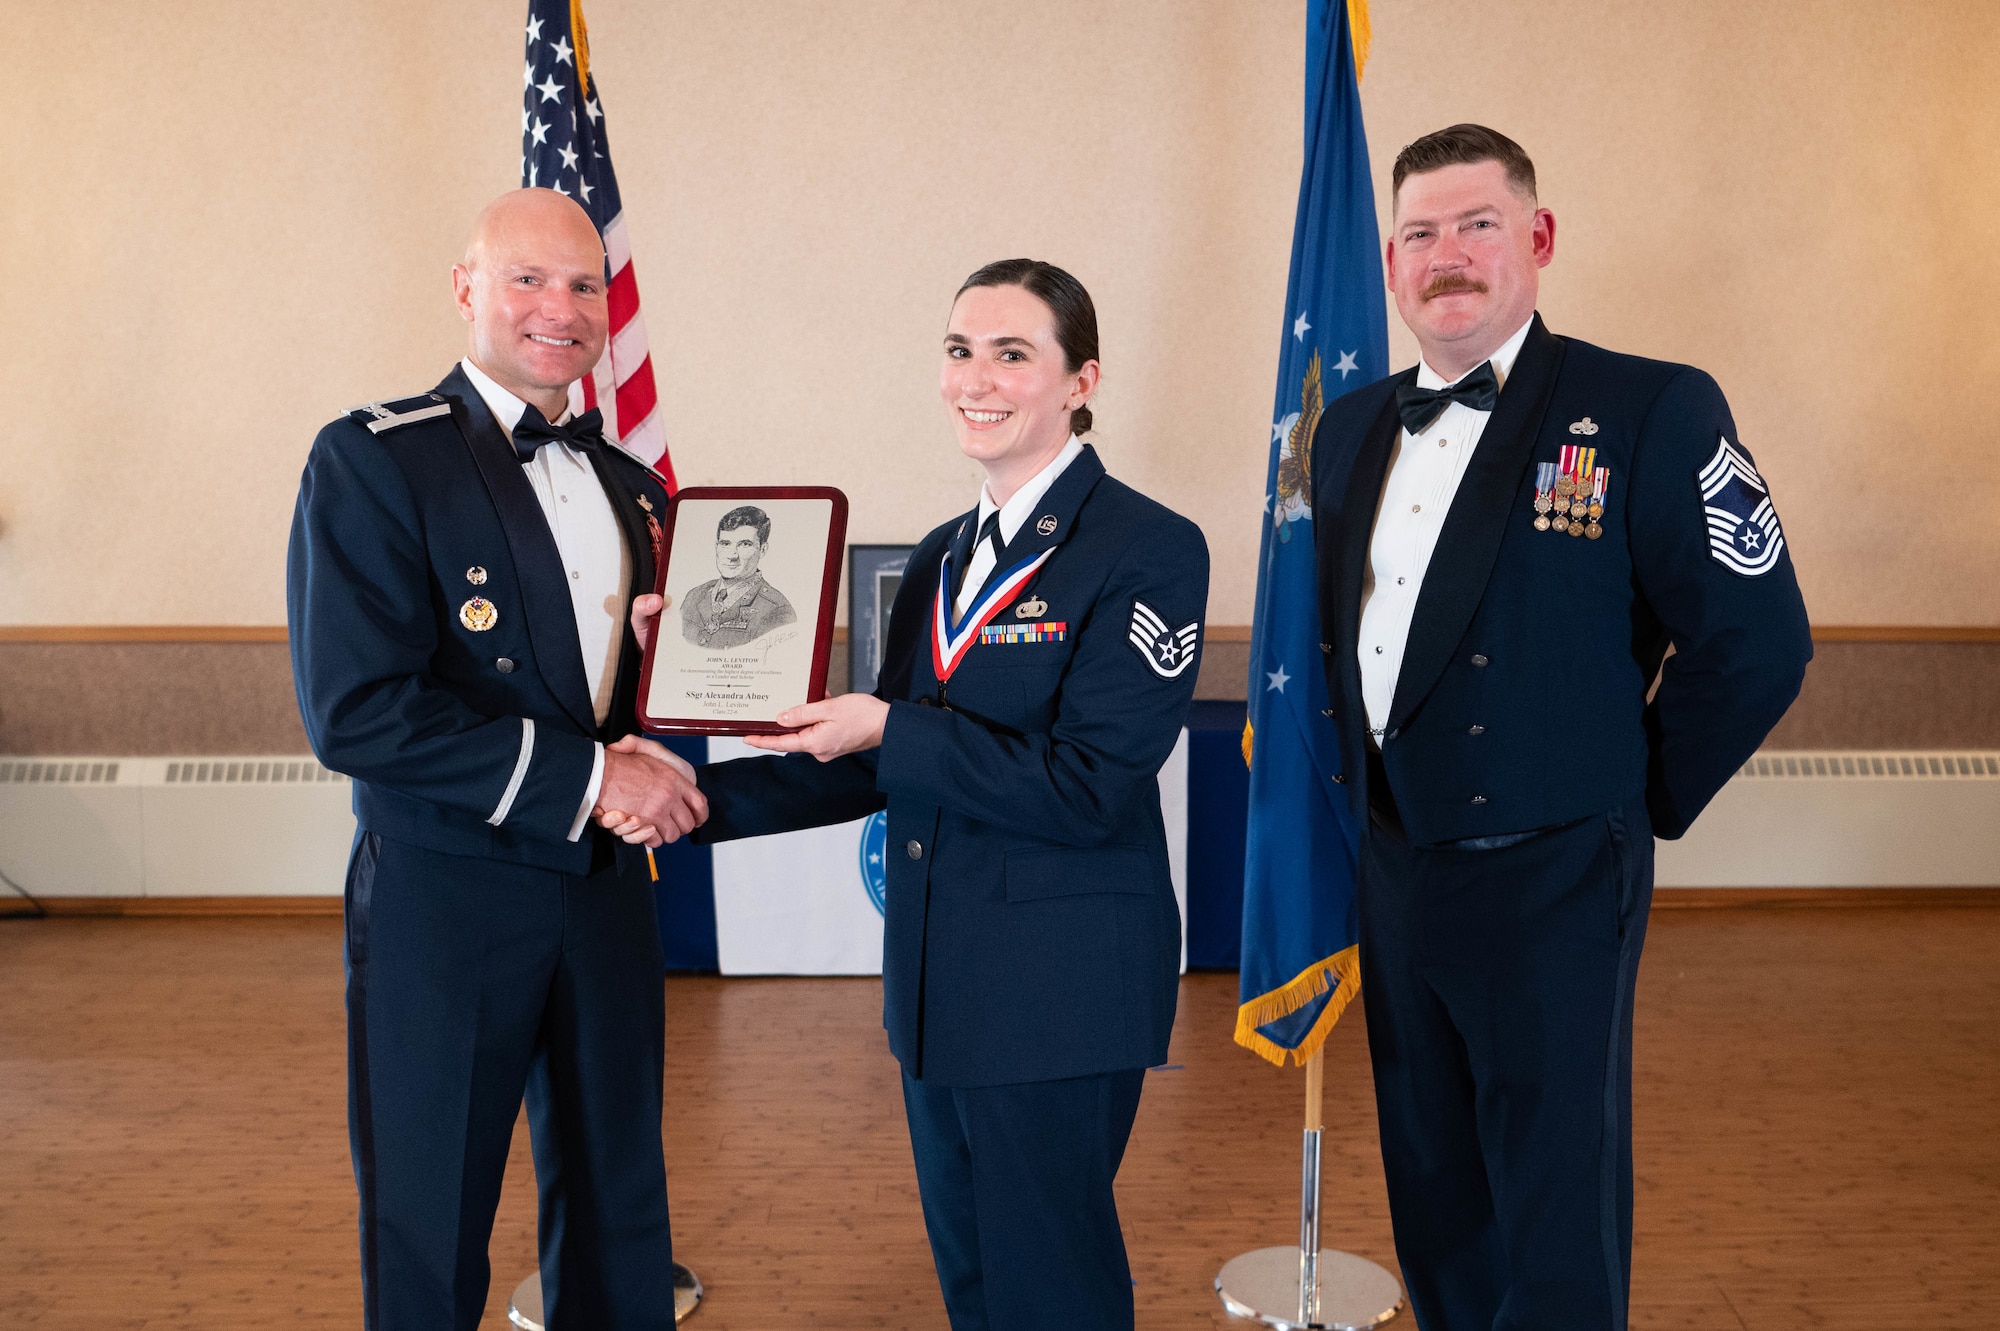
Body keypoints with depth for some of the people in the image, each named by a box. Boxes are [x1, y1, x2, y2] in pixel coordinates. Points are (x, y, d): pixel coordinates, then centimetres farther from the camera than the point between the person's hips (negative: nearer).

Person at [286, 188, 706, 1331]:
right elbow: (353, 711, -19)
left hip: (606, 890, 6)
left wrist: (661, 765, -4)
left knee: (618, 1220, 18)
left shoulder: (631, 486, 11)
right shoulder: (373, 460, -9)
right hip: (445, 895, -5)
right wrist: (585, 777, -19)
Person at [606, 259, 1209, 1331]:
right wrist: (701, 796, 1)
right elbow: (882, 768, 11)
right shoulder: (943, 557, 11)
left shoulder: (1149, 549, -13)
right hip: (936, 982, 8)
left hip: (1059, 991, -7)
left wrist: (889, 729, -18)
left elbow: (1091, 787, -21)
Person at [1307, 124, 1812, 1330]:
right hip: (1395, 867, 6)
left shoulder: (1652, 412, -12)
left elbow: (1757, 641, -14)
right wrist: (1365, 782, 12)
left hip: (1552, 882, -6)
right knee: (1434, 1201, 21)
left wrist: (1644, 799, -5)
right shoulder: (1354, 428, 8)